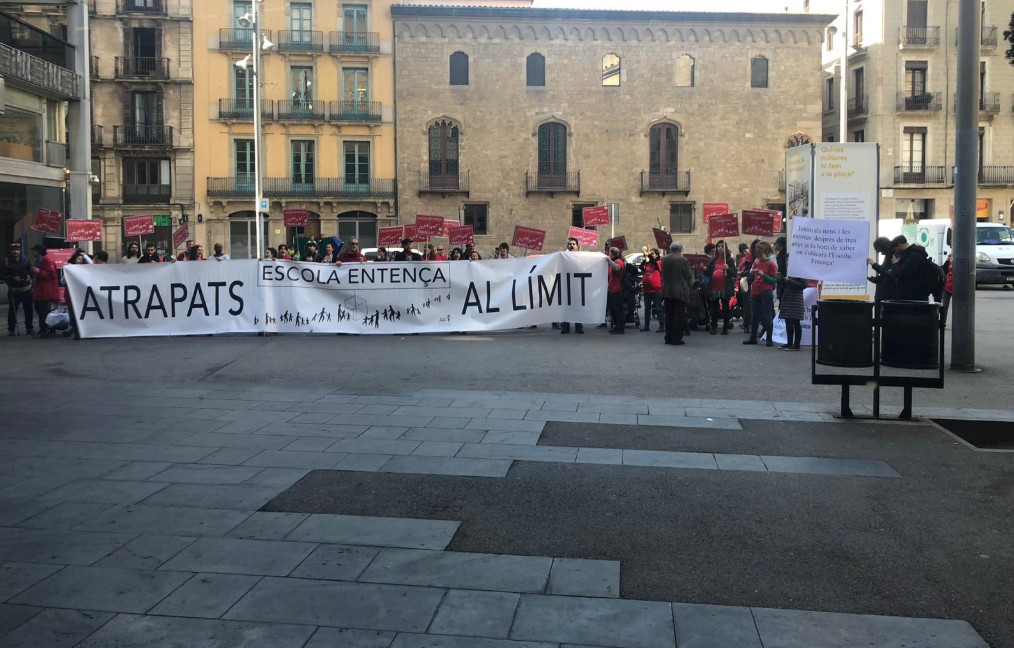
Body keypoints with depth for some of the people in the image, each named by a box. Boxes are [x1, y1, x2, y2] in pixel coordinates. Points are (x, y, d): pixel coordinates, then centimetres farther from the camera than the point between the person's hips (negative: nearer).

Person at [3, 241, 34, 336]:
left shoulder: (24, 259, 6)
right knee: (12, 310, -2)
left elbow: (30, 270, 14)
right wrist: (13, 278, -18)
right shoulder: (6, 261, -4)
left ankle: (29, 328, 20)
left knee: (29, 309, 8)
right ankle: (12, 329, 8)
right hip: (14, 290, -3)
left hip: (27, 288, 3)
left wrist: (29, 276, -7)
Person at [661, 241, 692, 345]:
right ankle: (677, 338, 0)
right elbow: (689, 276, -8)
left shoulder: (664, 259, 3)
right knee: (679, 315, 1)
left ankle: (668, 338, 16)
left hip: (667, 291, 5)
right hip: (680, 292, -5)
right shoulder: (683, 260, -14)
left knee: (669, 314, 12)